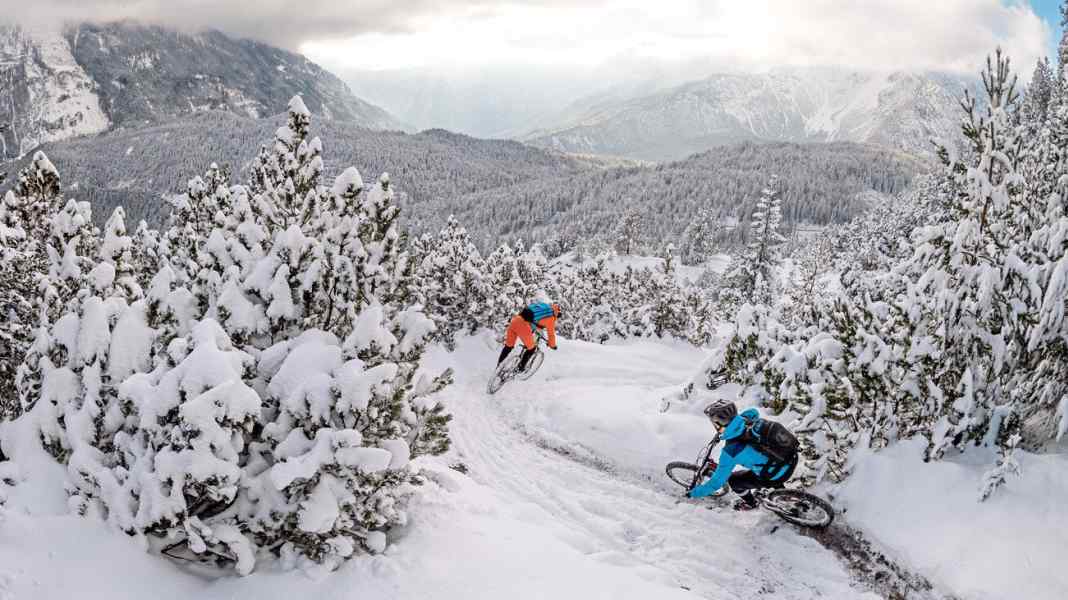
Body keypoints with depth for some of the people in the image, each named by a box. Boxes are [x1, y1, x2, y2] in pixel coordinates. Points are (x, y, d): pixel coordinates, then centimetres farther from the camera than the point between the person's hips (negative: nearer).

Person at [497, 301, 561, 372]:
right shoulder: (550, 317, 9)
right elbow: (551, 333, 14)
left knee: (509, 346, 23)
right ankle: (521, 368, 20)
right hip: (523, 326, -7)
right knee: (531, 348, 16)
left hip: (514, 320, 7)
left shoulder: (540, 306, 29)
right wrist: (553, 345, 32)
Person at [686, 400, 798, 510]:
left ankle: (750, 503, 37)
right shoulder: (750, 419, -10)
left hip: (777, 476, -6)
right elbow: (753, 412, 19)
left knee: (733, 479, 10)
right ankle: (779, 489, 52)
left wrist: (693, 493, 0)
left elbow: (717, 481, -14)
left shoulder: (731, 451, -24)